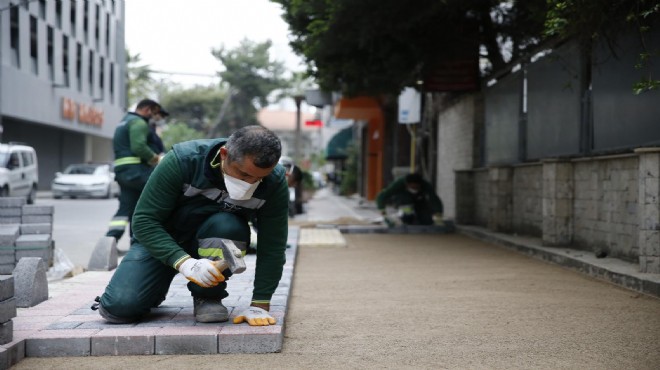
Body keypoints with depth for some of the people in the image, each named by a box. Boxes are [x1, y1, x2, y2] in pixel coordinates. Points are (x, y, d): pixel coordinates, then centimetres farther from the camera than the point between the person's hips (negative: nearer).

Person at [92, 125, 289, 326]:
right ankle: (156, 287, 15)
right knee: (118, 307, -19)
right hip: (161, 240, -1)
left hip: (216, 243, 1)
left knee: (228, 225, -35)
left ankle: (208, 296, -10)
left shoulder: (275, 182, -23)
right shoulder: (182, 160, -29)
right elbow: (144, 221, -26)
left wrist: (260, 305, -22)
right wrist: (184, 262, -40)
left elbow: (272, 247, -17)